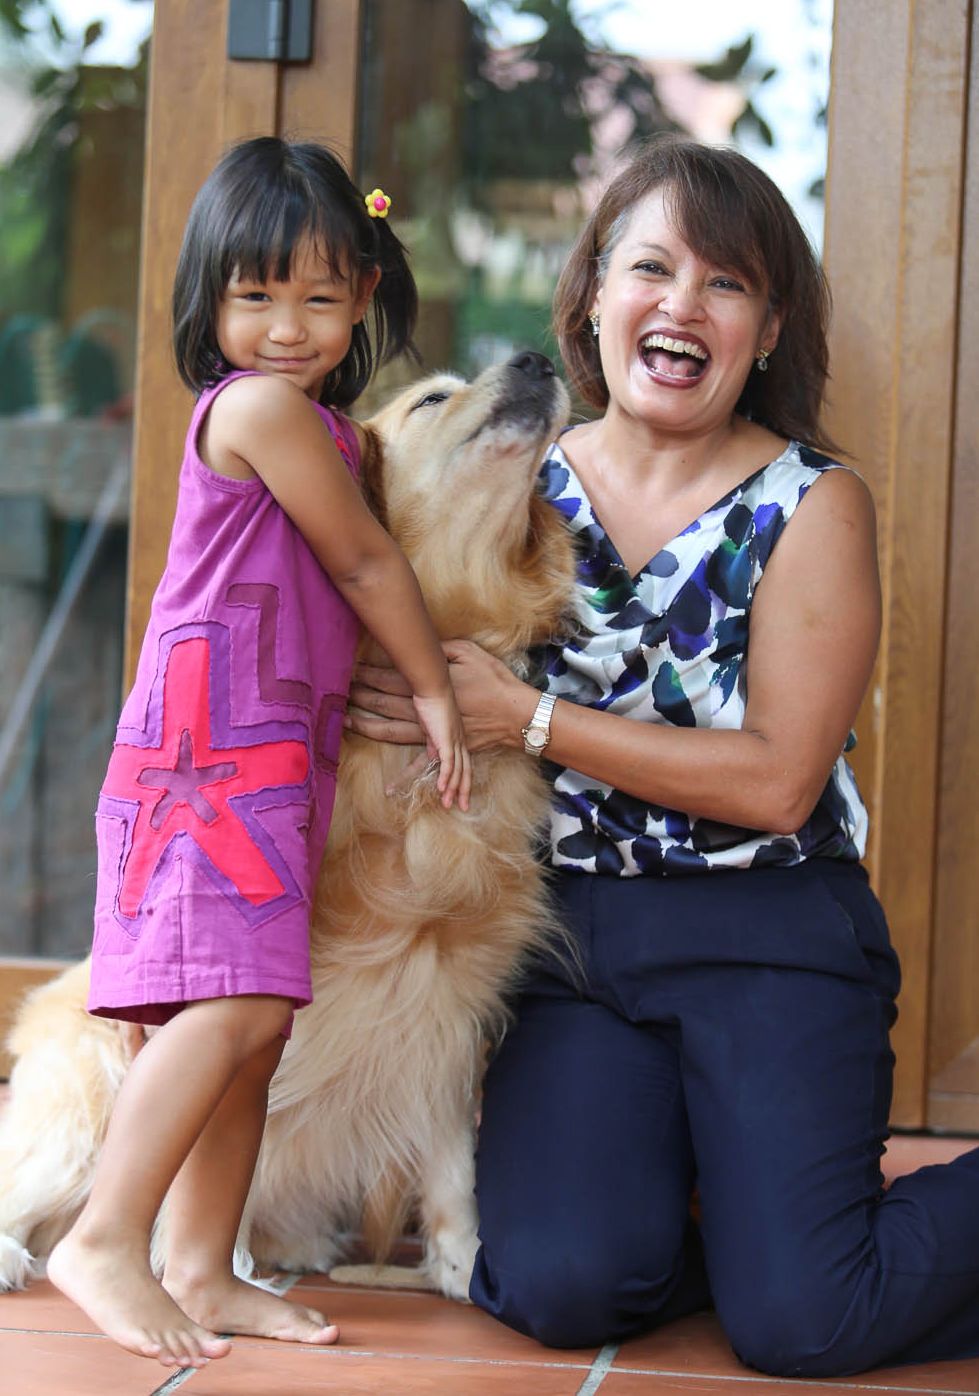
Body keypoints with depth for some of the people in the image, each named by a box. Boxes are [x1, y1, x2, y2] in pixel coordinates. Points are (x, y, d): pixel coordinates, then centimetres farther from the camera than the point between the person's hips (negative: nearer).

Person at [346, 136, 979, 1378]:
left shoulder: (810, 505, -3)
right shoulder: (521, 484, 6)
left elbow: (776, 781, -12)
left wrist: (527, 719, -14)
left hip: (768, 944, -3)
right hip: (569, 939, 3)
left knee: (797, 1326, -16)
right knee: (559, 1288, -20)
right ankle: (699, 1208, 13)